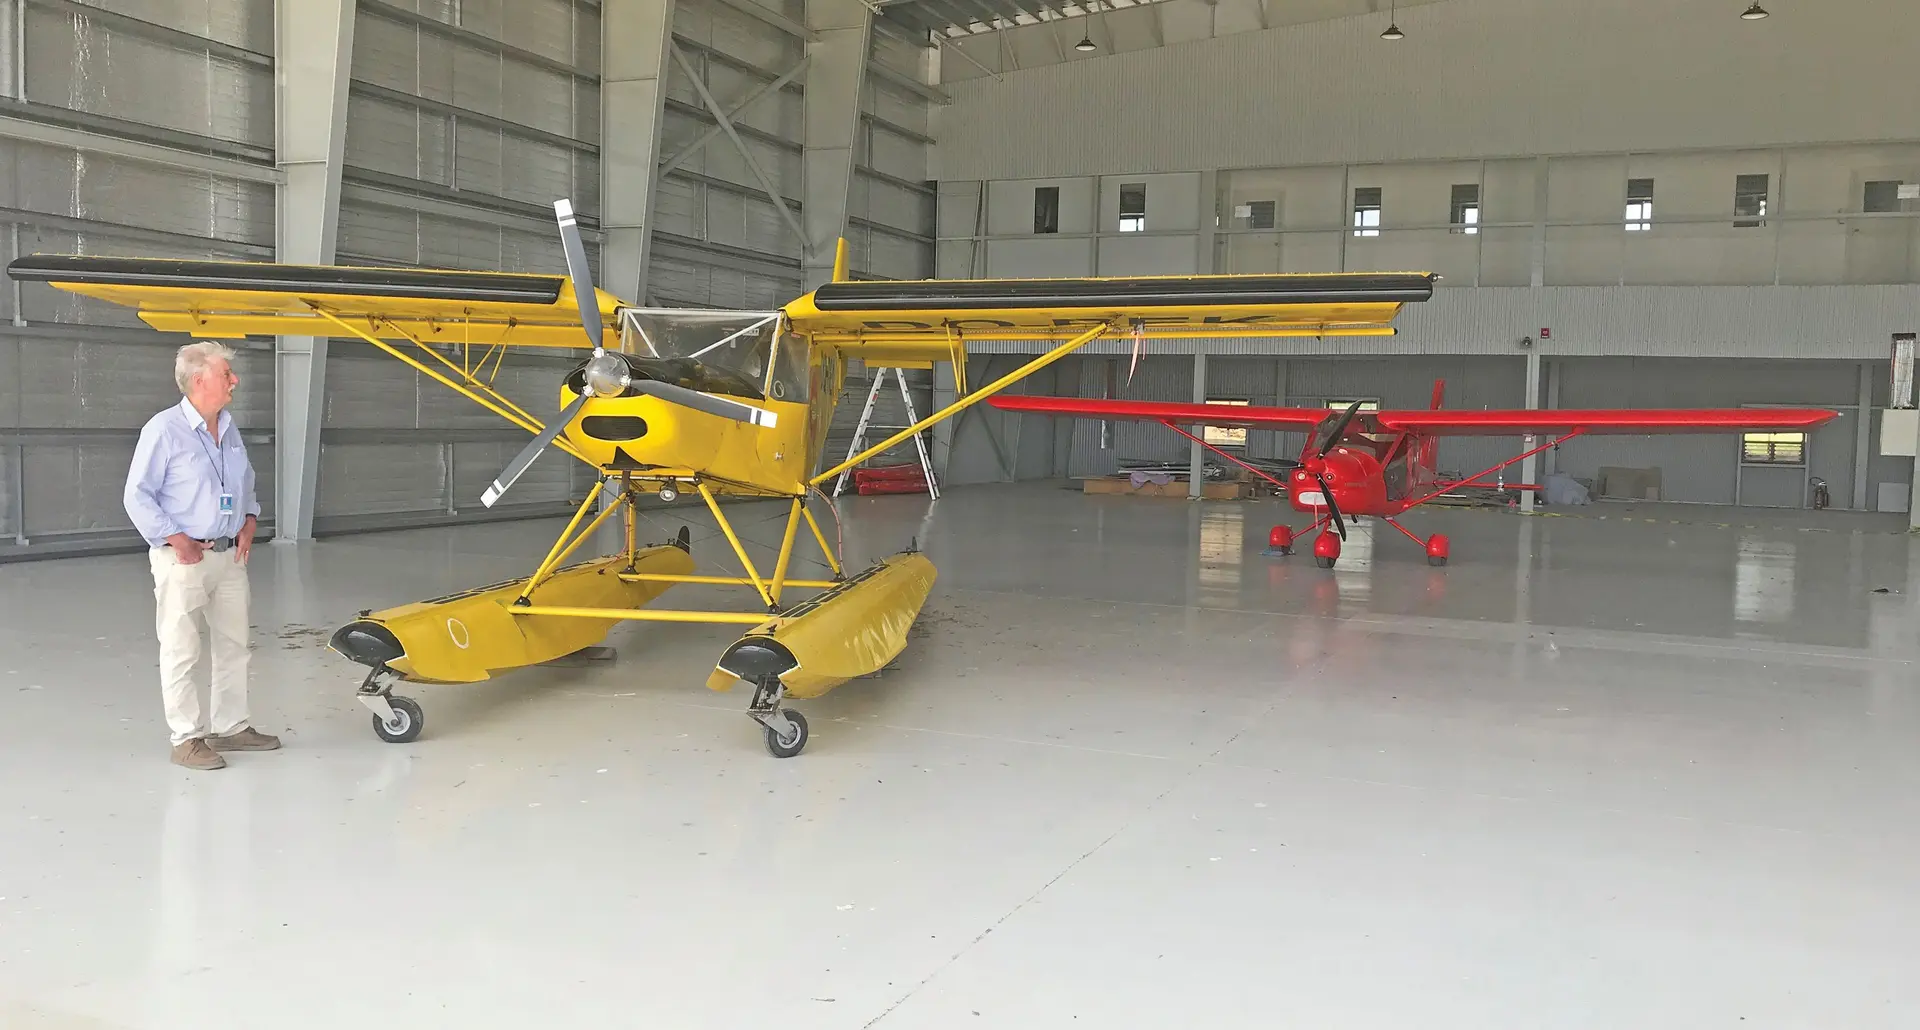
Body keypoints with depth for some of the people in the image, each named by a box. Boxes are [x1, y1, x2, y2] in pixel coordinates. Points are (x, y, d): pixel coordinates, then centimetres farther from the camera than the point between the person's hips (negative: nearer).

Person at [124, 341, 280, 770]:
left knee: (234, 645, 13)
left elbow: (246, 486, 21)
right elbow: (138, 496, -12)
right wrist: (178, 541, -16)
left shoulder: (229, 429, 10)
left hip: (230, 555, 7)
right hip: (183, 559, -7)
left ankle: (231, 727, 24)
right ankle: (187, 739, 6)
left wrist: (249, 524, 5)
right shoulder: (164, 429, -12)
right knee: (181, 650, 0)